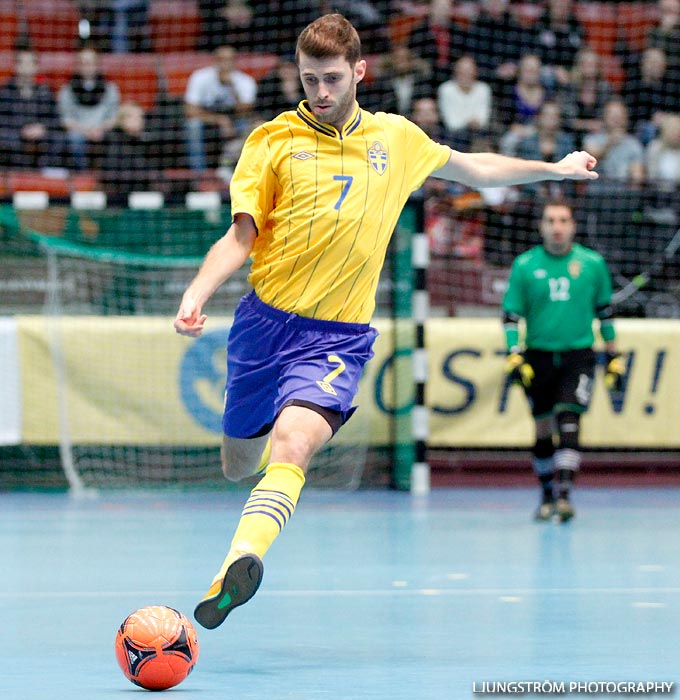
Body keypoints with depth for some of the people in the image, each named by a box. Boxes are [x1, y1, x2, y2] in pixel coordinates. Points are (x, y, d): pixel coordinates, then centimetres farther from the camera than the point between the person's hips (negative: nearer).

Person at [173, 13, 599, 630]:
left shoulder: (397, 138, 10)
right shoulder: (274, 140, 1)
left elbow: (473, 168, 28)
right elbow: (241, 237, -1)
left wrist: (555, 168, 33)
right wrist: (197, 295, -18)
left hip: (338, 338, -1)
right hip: (265, 321, 1)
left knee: (290, 446, -27)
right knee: (238, 464, 14)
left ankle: (239, 563, -46)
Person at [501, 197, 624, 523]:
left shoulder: (592, 263, 1)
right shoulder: (525, 265, -1)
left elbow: (605, 311, 12)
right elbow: (510, 314, 2)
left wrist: (613, 357, 12)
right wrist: (514, 356, -9)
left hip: (578, 355, -1)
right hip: (538, 357, 1)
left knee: (569, 423, -15)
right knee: (543, 430, 7)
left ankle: (564, 495, -17)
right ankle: (547, 496, 22)